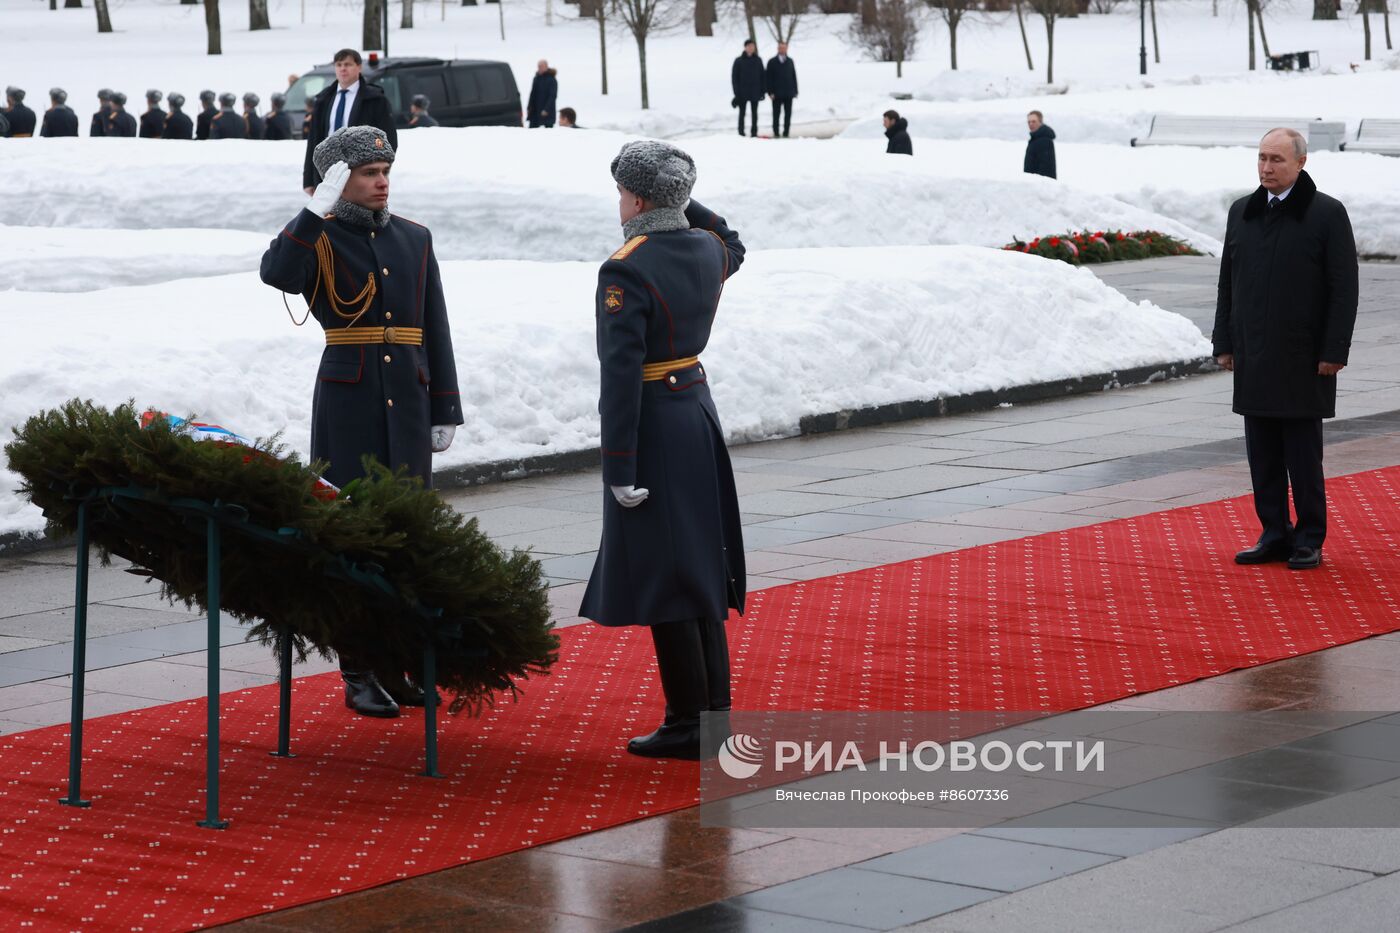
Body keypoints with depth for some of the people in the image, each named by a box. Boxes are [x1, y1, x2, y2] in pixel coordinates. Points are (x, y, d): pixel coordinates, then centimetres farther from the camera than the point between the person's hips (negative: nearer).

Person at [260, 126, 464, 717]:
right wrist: (319, 209, -21)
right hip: (348, 402, -4)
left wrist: (445, 411, 9)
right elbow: (276, 273, -23)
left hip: (408, 401, 4)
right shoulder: (320, 240, 1)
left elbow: (436, 331, 13)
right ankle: (359, 673, 4)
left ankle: (401, 664, 14)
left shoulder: (414, 240, 13)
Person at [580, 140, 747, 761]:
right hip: (699, 413, 8)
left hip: (653, 429, -8)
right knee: (700, 566, 15)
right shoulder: (707, 250, 3)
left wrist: (619, 468, -19)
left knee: (664, 574, -2)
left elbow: (621, 376, -22)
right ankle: (715, 710, 20)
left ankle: (689, 723, 2)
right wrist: (681, 200, 21)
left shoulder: (625, 273, -19)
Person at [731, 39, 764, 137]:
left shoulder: (758, 60, 4)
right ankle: (741, 132, 7)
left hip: (755, 92, 2)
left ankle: (754, 132, 12)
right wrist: (736, 92, -10)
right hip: (742, 92, -2)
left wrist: (762, 91, 0)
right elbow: (734, 77, -3)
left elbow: (762, 76, 6)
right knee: (742, 113, 3)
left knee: (755, 113, 6)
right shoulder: (739, 61, -3)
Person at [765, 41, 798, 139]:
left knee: (788, 115, 1)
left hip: (788, 94, 3)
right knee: (776, 114, 1)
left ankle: (786, 133, 6)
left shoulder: (790, 61, 11)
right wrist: (770, 92, -10)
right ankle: (776, 134, 6)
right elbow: (768, 78, -2)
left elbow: (794, 77, 13)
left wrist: (795, 91, 6)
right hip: (776, 93, -3)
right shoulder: (772, 62, 1)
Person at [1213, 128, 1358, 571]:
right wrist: (1225, 344, 10)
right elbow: (1228, 282, 15)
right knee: (1262, 454, 8)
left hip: (1304, 360, -5)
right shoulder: (1242, 212, 11)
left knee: (1303, 452, 1)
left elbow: (1344, 288, -7)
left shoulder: (1327, 214, -5)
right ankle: (1275, 535, 16)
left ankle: (1309, 539, 11)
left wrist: (1333, 352, -12)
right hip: (1254, 360, 5)